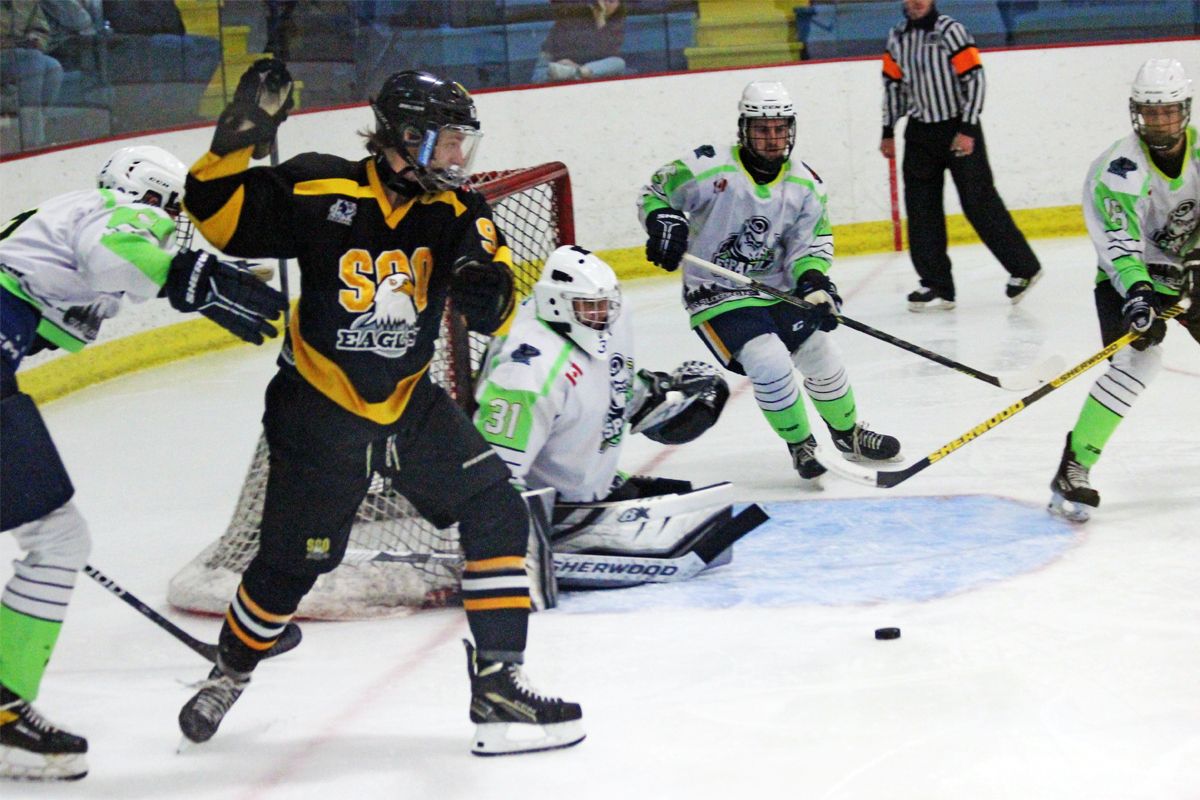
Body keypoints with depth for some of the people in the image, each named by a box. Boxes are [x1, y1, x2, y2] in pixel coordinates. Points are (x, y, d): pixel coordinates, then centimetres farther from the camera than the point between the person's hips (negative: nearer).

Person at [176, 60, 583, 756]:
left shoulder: (456, 211, -4)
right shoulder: (319, 192, -16)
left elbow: (492, 315, -8)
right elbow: (220, 215, -13)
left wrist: (487, 286, -31)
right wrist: (239, 141, -28)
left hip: (410, 404, 4)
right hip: (319, 410, -4)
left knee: (496, 513, -11)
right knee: (292, 560, 4)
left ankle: (499, 687, -5)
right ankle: (230, 673, 34)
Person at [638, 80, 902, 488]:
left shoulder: (805, 185, -1)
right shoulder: (710, 168, -17)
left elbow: (811, 245, 2)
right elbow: (654, 192, -5)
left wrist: (814, 281, -18)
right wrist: (665, 223, -26)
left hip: (775, 290, 6)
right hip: (716, 296, -6)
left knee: (821, 356, 8)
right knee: (770, 362, -23)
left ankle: (848, 435, 36)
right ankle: (800, 446, 0)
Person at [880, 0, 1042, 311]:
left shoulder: (951, 31, -12)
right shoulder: (897, 38, 7)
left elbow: (975, 79, -14)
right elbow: (893, 84, 16)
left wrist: (967, 130, -19)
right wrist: (888, 131, 14)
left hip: (959, 130, -6)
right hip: (920, 132, 6)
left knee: (979, 203, -5)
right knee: (921, 207, 1)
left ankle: (1023, 268, 8)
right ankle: (936, 284, 6)